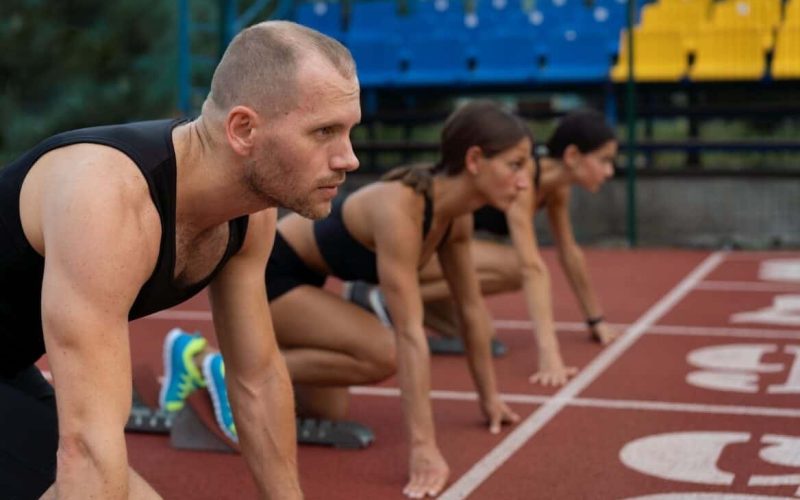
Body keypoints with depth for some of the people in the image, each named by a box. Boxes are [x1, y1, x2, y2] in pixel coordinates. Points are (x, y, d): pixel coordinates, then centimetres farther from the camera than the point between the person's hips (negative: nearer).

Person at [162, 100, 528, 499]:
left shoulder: (456, 215, -8)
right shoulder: (398, 210, -34)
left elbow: (471, 308, 4)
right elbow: (410, 335, -38)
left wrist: (489, 398, 10)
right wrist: (423, 446, -39)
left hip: (298, 275, 9)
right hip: (256, 271, -9)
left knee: (328, 415, 14)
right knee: (381, 354, -26)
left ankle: (202, 359, 26)